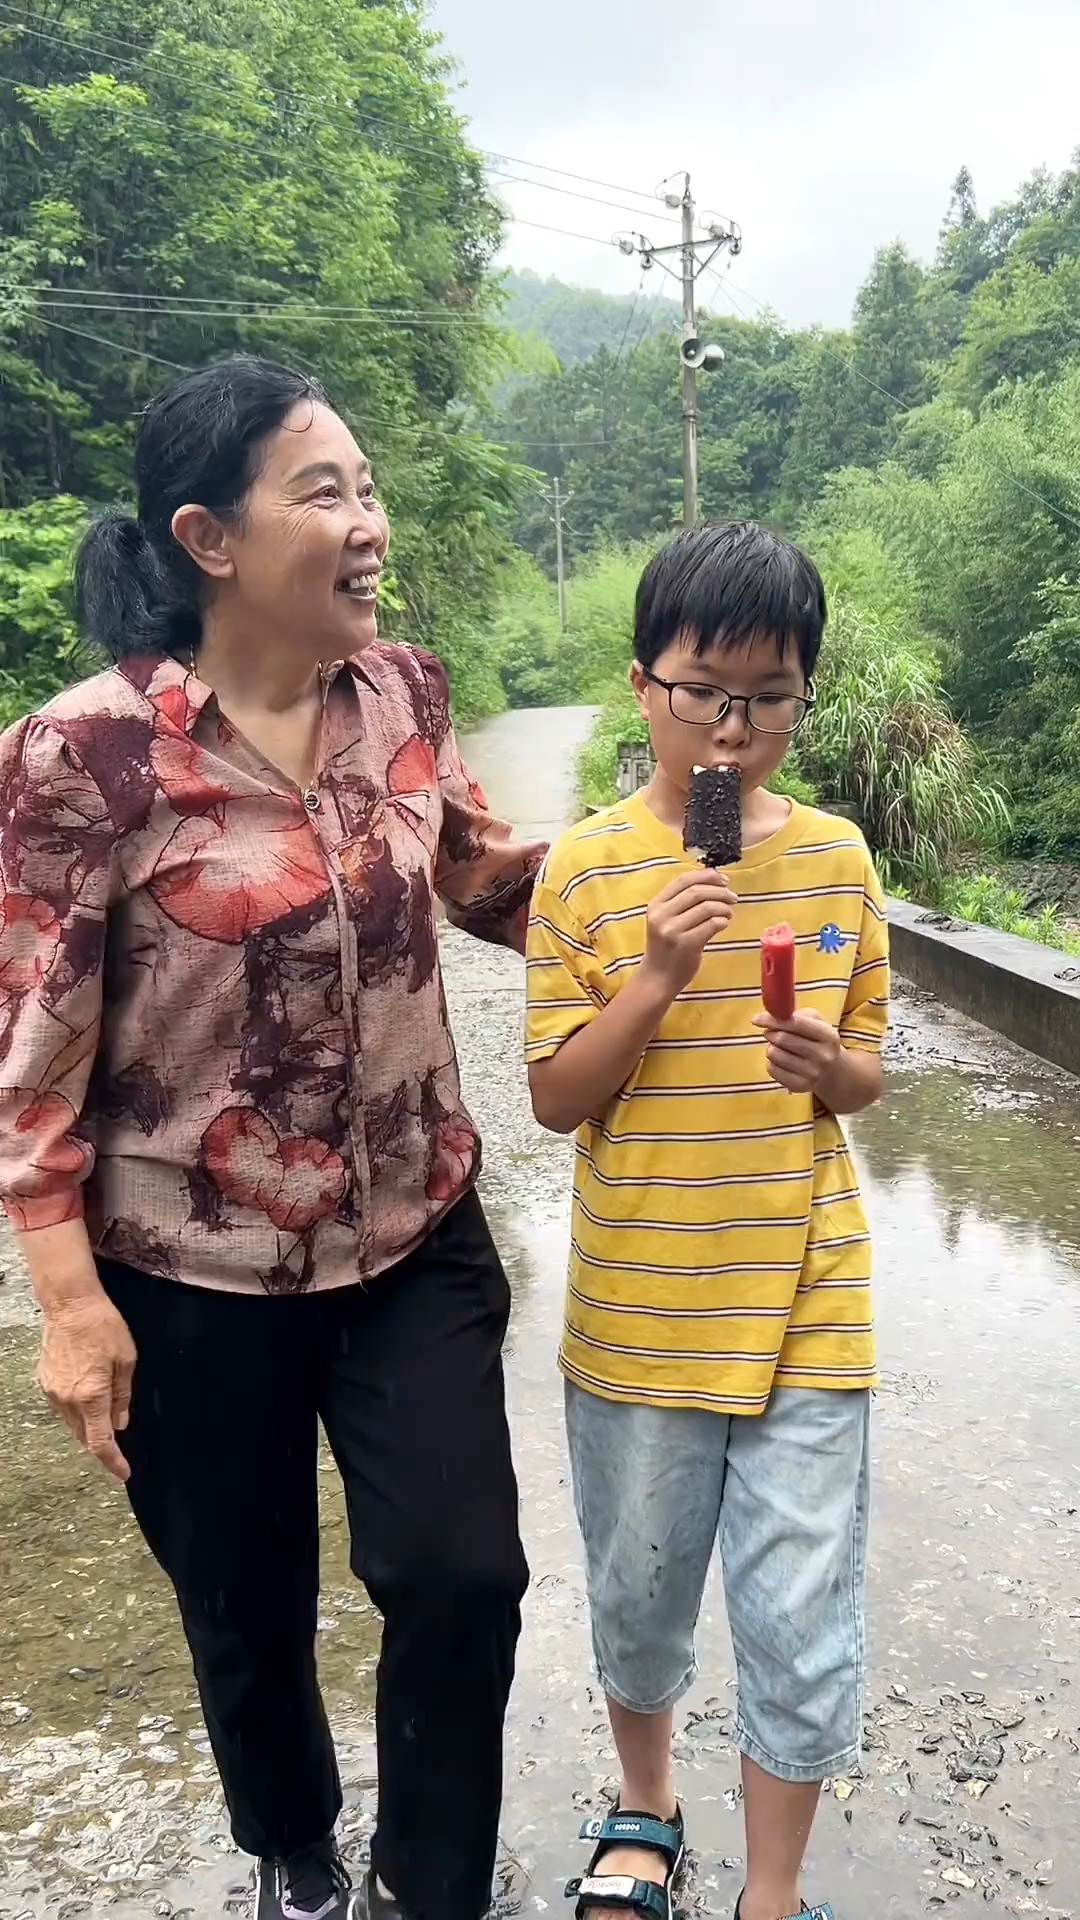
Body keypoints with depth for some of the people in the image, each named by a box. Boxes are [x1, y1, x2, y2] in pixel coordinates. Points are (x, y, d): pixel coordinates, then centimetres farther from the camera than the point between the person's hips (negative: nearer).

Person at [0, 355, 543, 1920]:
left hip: (419, 1240, 4)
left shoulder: (404, 694, -3)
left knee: (463, 1574, 3)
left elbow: (483, 879, 13)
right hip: (196, 1276, -3)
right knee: (248, 1612, 18)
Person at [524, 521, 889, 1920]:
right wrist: (659, 977, -21)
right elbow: (556, 1100, -7)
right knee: (638, 1600, 19)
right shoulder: (586, 871, -8)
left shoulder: (837, 859, -1)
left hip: (806, 1311, 1)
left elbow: (865, 1076, 7)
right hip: (637, 1316, -1)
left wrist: (829, 1064, -16)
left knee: (803, 1632, 8)